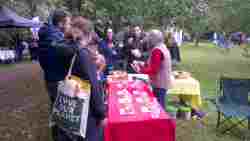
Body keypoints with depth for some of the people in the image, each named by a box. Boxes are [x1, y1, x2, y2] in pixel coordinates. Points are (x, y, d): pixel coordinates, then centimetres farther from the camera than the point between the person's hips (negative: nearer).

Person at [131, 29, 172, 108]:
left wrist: (140, 70, -15)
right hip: (162, 82, 10)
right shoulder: (162, 48, 12)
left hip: (159, 84, -10)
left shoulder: (157, 50, -20)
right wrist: (144, 65, 12)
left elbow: (153, 70, -22)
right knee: (160, 106, 18)